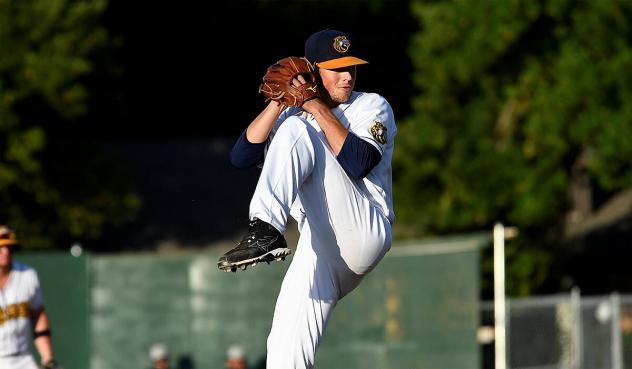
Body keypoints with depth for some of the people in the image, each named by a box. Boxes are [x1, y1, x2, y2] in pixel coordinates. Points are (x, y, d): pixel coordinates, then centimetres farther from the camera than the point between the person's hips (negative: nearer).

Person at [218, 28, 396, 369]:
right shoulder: (292, 115, 19)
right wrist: (279, 102, -6)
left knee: (295, 130, -19)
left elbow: (358, 163, -14)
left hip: (366, 235, -5)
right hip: (320, 250, 5)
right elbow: (241, 156, 2)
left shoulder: (372, 107, 7)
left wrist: (319, 109, -12)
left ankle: (267, 231, -39)